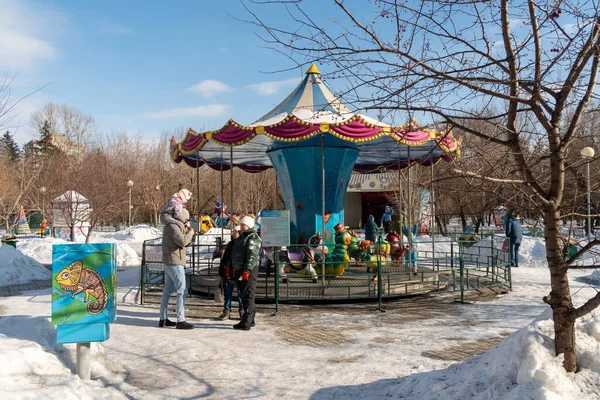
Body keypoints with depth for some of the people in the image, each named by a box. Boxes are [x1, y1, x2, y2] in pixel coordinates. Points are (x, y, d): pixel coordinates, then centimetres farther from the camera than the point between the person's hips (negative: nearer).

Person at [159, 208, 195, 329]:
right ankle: (180, 321, -8)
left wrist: (184, 232, 10)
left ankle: (163, 319, 19)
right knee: (181, 291, -8)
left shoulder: (170, 226, 15)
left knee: (167, 290, 13)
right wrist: (189, 234, -7)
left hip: (168, 262, 10)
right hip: (175, 262, -10)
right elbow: (182, 242, -23)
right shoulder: (173, 227, -15)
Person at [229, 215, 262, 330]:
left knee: (248, 296, -8)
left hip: (249, 270, -10)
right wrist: (230, 267, 20)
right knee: (244, 296, 15)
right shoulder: (241, 238, 20)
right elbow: (233, 254, 26)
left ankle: (246, 323, -7)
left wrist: (247, 271, -27)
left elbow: (252, 256, -21)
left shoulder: (253, 238, -10)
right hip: (238, 270, 10)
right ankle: (250, 320, 24)